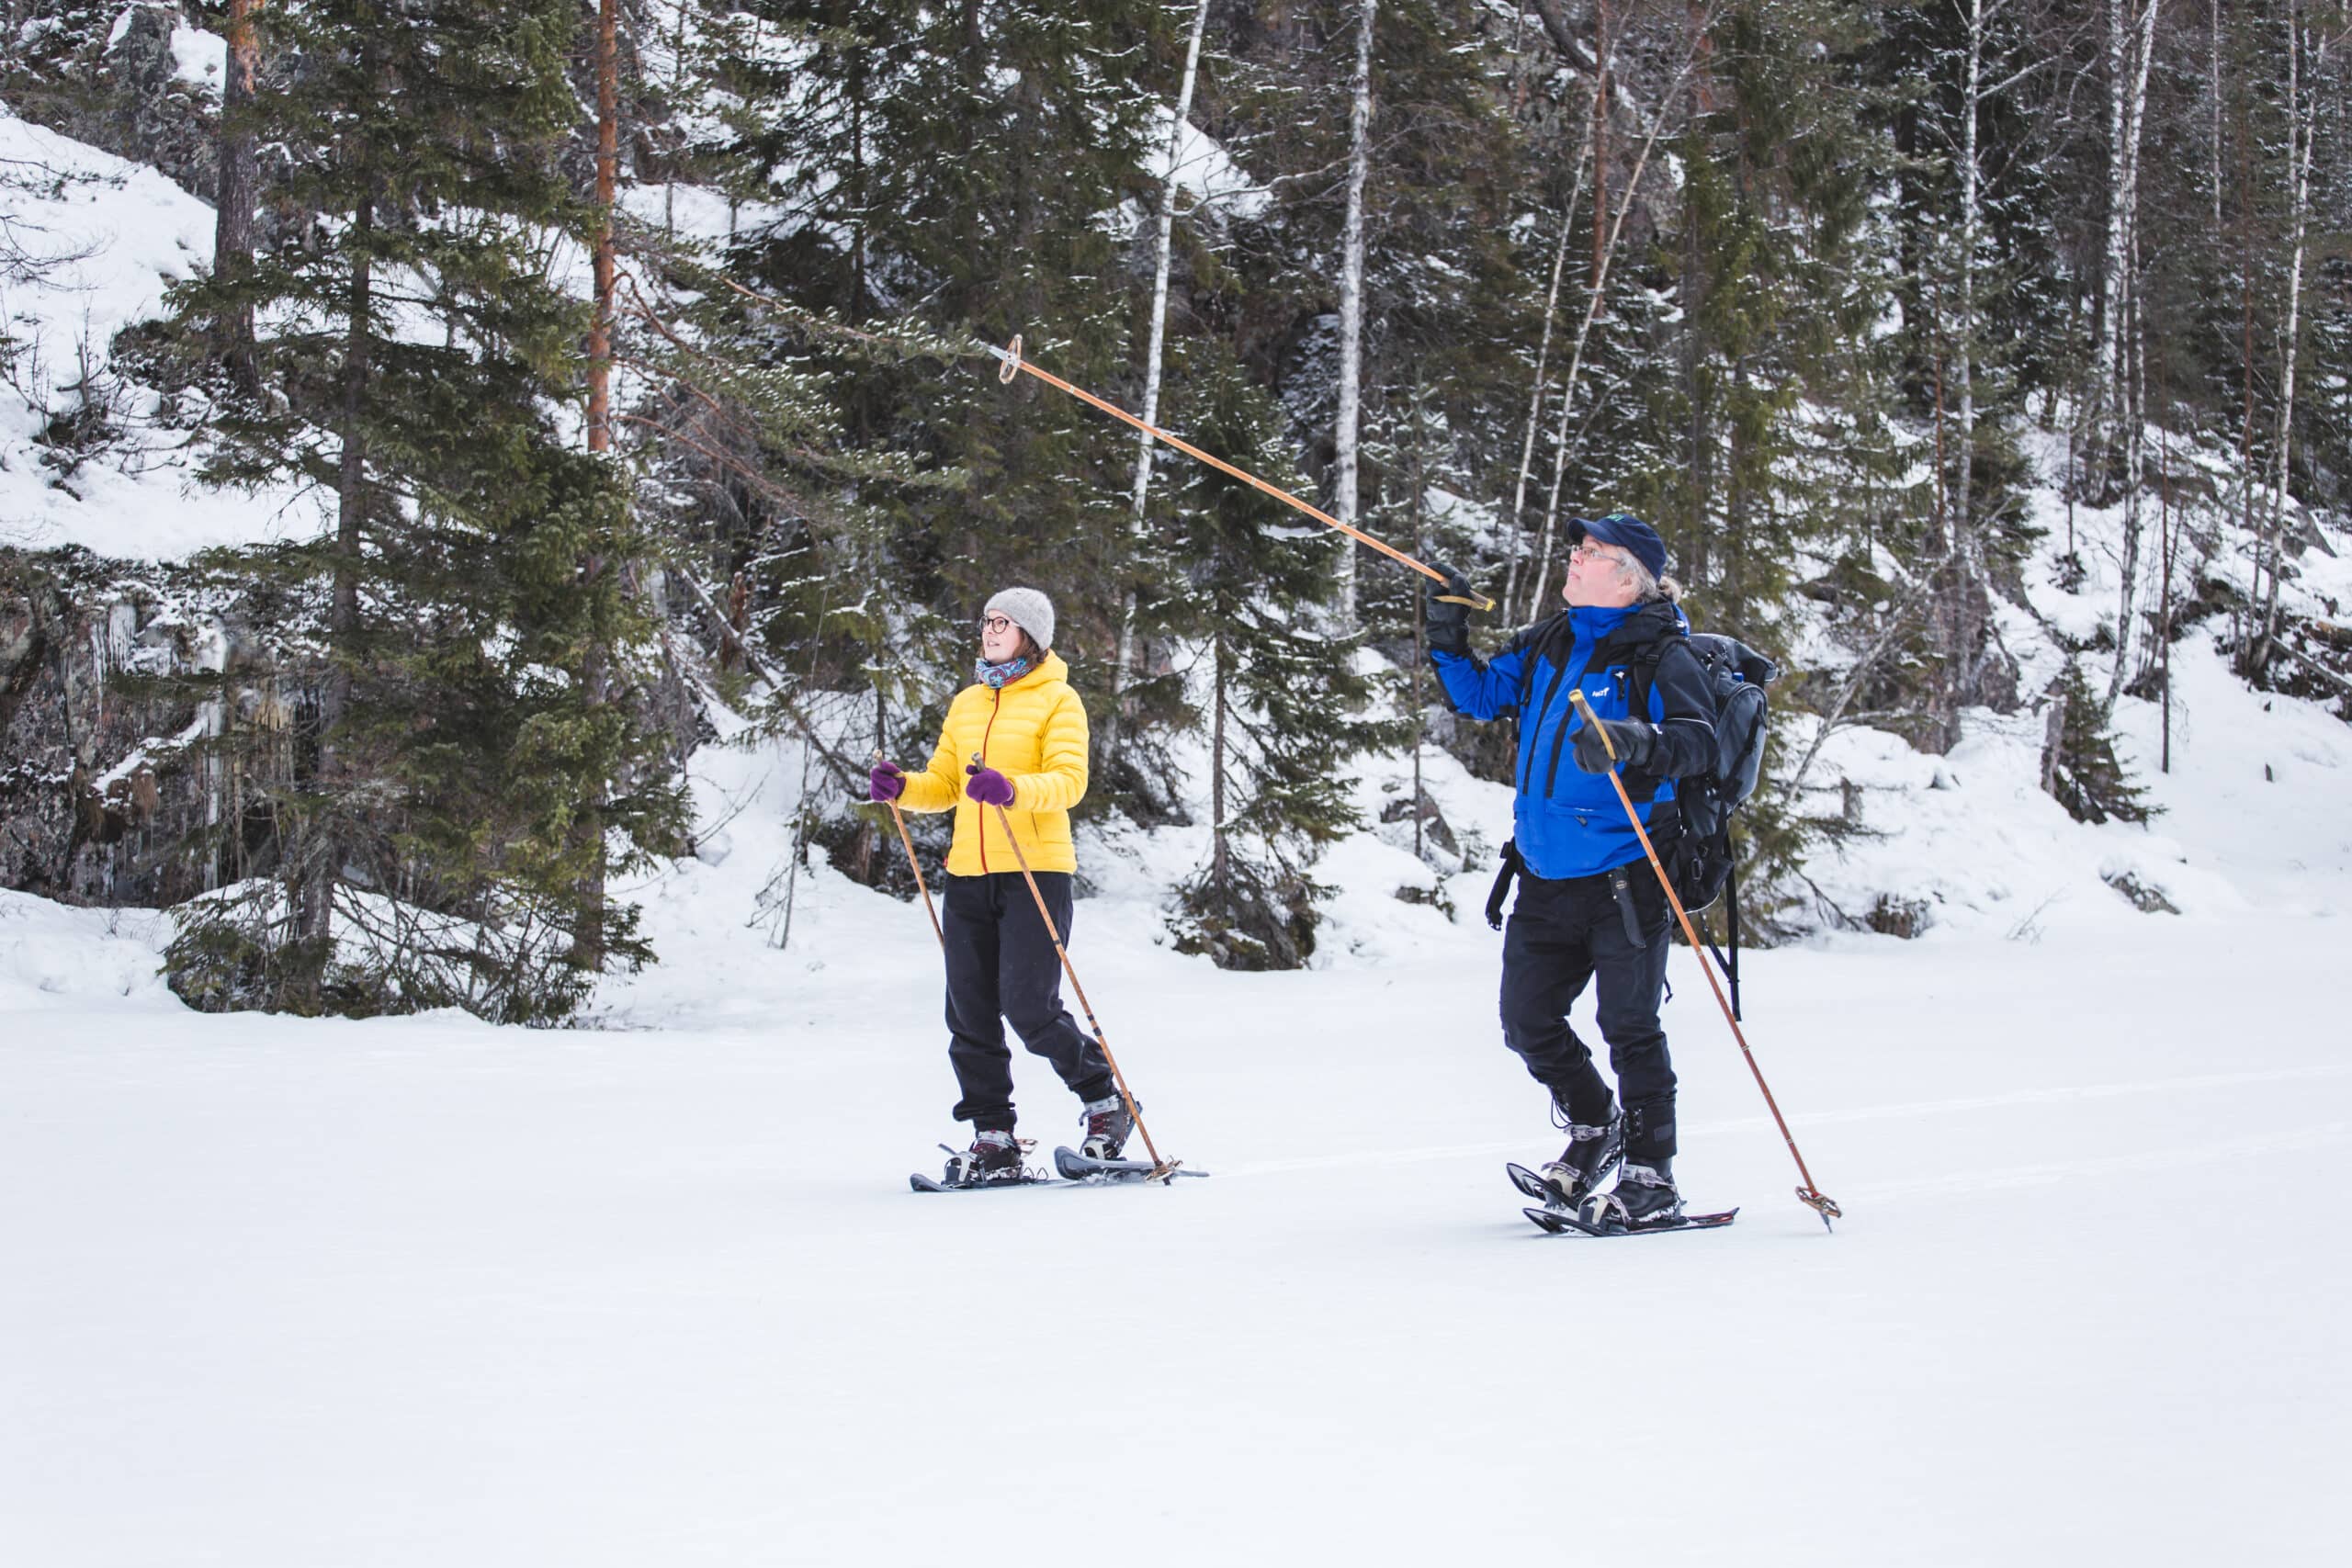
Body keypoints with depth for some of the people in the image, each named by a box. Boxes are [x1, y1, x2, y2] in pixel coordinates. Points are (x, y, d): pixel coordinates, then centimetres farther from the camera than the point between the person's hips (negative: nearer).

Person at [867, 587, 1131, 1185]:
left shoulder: (1057, 700, -1)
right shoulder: (966, 704, 18)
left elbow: (1069, 780, -13)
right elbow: (943, 784, 19)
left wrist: (1012, 789, -31)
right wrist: (900, 787, -2)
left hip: (1035, 871, -6)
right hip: (968, 875, 6)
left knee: (1030, 1007, -12)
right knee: (970, 1015, 3)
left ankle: (1105, 1106, 9)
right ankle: (994, 1140, 9)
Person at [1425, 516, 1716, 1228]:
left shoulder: (1660, 655, -10)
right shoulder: (1548, 644, 10)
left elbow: (1699, 740, -23)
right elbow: (1480, 695, 21)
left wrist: (1636, 743, -42)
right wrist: (1448, 636, 5)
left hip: (1621, 876, -7)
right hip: (1546, 875, 7)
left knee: (1629, 1027, -2)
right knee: (1527, 1022, 11)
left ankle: (1650, 1175, 7)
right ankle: (1593, 1130, 32)